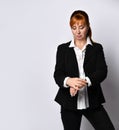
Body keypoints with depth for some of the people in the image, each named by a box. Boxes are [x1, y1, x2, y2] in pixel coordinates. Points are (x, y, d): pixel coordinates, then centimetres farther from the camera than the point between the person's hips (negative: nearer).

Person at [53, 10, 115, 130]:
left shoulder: (97, 48, 6)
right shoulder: (63, 49, 6)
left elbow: (102, 71, -9)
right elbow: (57, 74, -5)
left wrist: (85, 82, -28)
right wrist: (68, 81, -29)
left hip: (92, 102, 0)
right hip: (69, 102, 0)